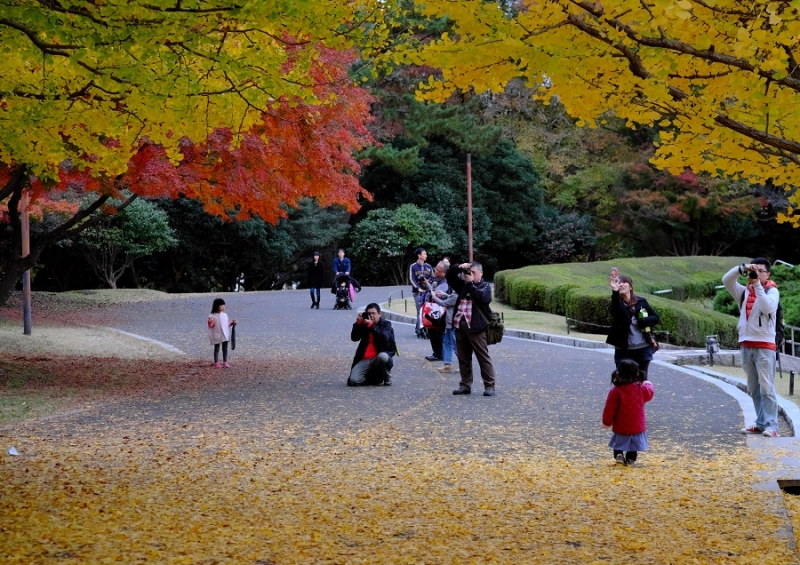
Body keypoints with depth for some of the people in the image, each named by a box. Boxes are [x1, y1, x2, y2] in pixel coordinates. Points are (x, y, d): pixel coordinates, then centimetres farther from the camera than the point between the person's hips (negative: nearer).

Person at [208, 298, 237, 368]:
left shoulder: (224, 315, 5)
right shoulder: (212, 316, -10)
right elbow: (210, 326, -9)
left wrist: (231, 323, 2)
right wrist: (210, 324, -29)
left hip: (225, 334, 4)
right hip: (217, 335, -4)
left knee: (225, 348, 8)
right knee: (216, 349, 6)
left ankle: (225, 362, 16)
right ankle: (216, 363, 14)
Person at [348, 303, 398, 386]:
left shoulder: (386, 324, 5)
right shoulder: (364, 325, 14)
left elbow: (384, 339, -16)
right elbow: (354, 338, -1)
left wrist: (371, 325, -23)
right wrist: (358, 322, -12)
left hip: (380, 358, -3)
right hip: (364, 361, 3)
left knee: (382, 356, -40)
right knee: (353, 380, -21)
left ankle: (387, 379, -10)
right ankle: (376, 378, 10)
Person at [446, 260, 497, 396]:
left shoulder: (485, 286, 3)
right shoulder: (462, 284, 17)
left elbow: (481, 296, -17)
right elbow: (449, 276, 14)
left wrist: (470, 282, -15)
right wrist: (459, 268, -3)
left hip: (476, 327, -6)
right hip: (460, 325, 6)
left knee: (483, 358, -3)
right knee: (463, 358, 10)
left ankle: (489, 386, 0)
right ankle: (465, 385, 17)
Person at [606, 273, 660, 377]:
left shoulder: (641, 302, 4)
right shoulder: (617, 303, -5)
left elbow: (656, 318, 6)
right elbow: (615, 310, -30)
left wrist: (641, 322, -13)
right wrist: (615, 291, -48)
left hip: (643, 349, 2)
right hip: (624, 351, -2)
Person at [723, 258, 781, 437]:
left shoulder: (772, 291, 0)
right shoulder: (744, 292, 11)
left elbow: (767, 307, -19)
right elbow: (726, 280, -1)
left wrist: (757, 285, -18)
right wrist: (742, 268, -15)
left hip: (764, 346, -5)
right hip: (746, 345, 5)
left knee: (766, 388, -9)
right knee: (753, 389, 9)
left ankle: (771, 425, -10)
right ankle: (761, 423, 15)